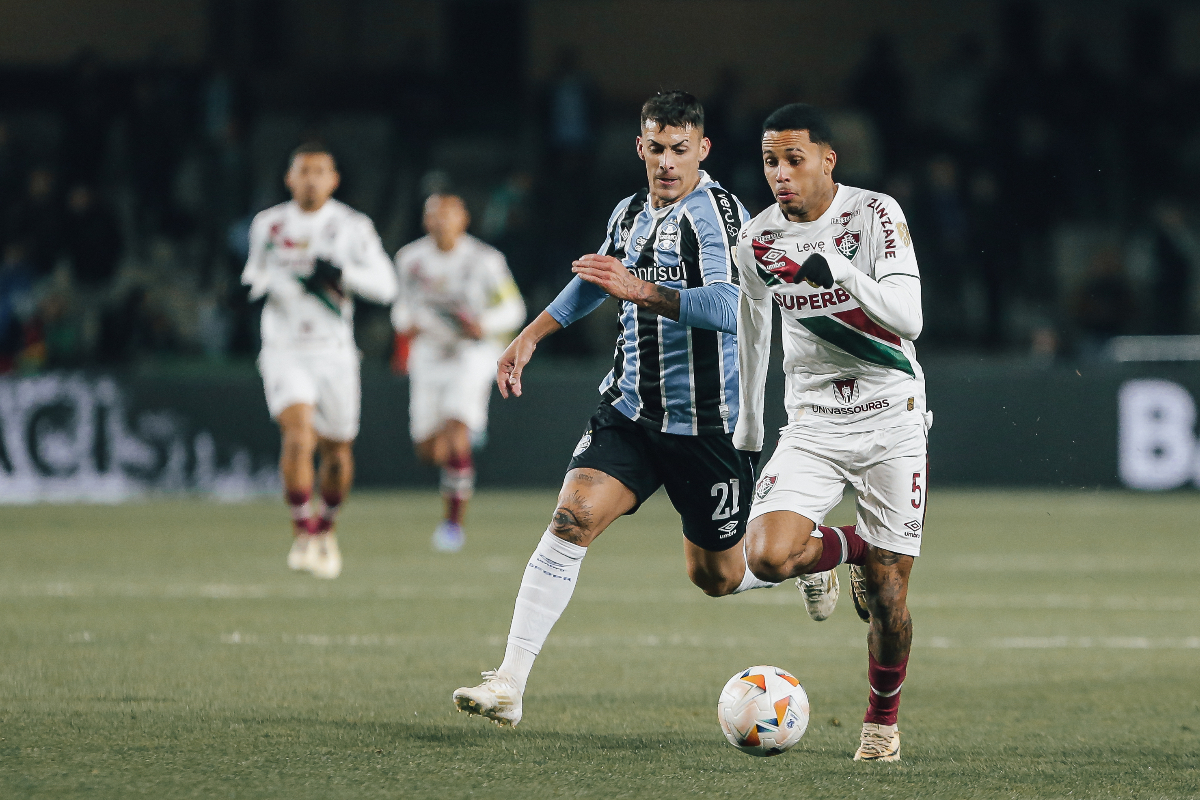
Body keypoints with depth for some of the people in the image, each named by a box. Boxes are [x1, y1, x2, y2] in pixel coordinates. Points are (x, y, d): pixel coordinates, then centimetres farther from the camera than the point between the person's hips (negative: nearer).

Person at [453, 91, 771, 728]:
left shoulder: (718, 213, -14)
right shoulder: (629, 214, 8)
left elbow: (729, 309, -30)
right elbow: (594, 280, 31)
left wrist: (643, 290, -37)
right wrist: (531, 336, 30)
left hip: (707, 426, -5)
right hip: (629, 412, 5)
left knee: (717, 578, 8)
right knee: (573, 516, -18)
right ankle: (509, 684, -20)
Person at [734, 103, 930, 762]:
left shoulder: (876, 215, -11)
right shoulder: (757, 239, 1)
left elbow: (908, 318, -21)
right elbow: (752, 325, 18)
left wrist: (839, 272, -35)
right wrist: (748, 423, 25)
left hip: (891, 418, -3)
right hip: (813, 423, 3)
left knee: (887, 599, -2)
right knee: (768, 556, -22)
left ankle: (883, 721, 23)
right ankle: (843, 549, 13)